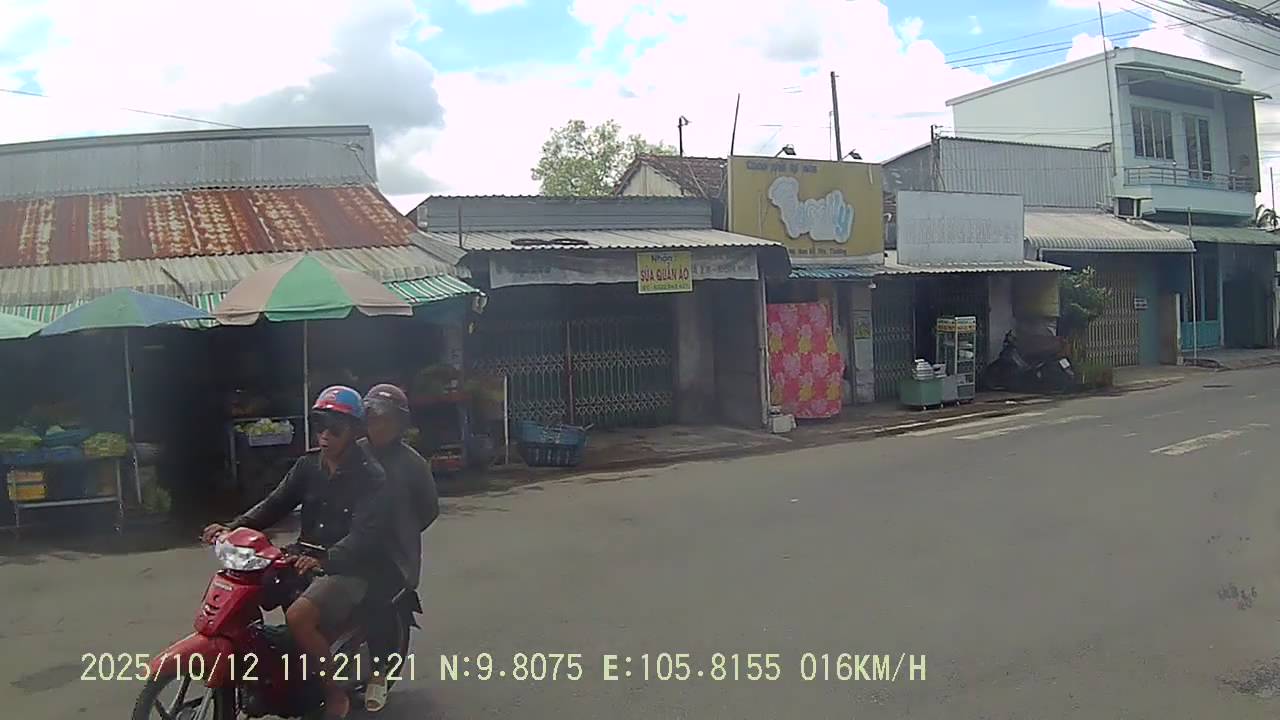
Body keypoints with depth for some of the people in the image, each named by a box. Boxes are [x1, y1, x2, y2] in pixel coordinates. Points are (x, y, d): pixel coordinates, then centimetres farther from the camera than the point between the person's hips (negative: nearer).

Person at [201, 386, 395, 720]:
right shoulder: (308, 465, 7)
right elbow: (275, 504, 5)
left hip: (349, 568, -7)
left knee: (298, 617, -31)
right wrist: (231, 528, -12)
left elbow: (365, 534, -24)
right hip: (307, 559, 7)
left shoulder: (372, 477, -13)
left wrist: (324, 559, -41)